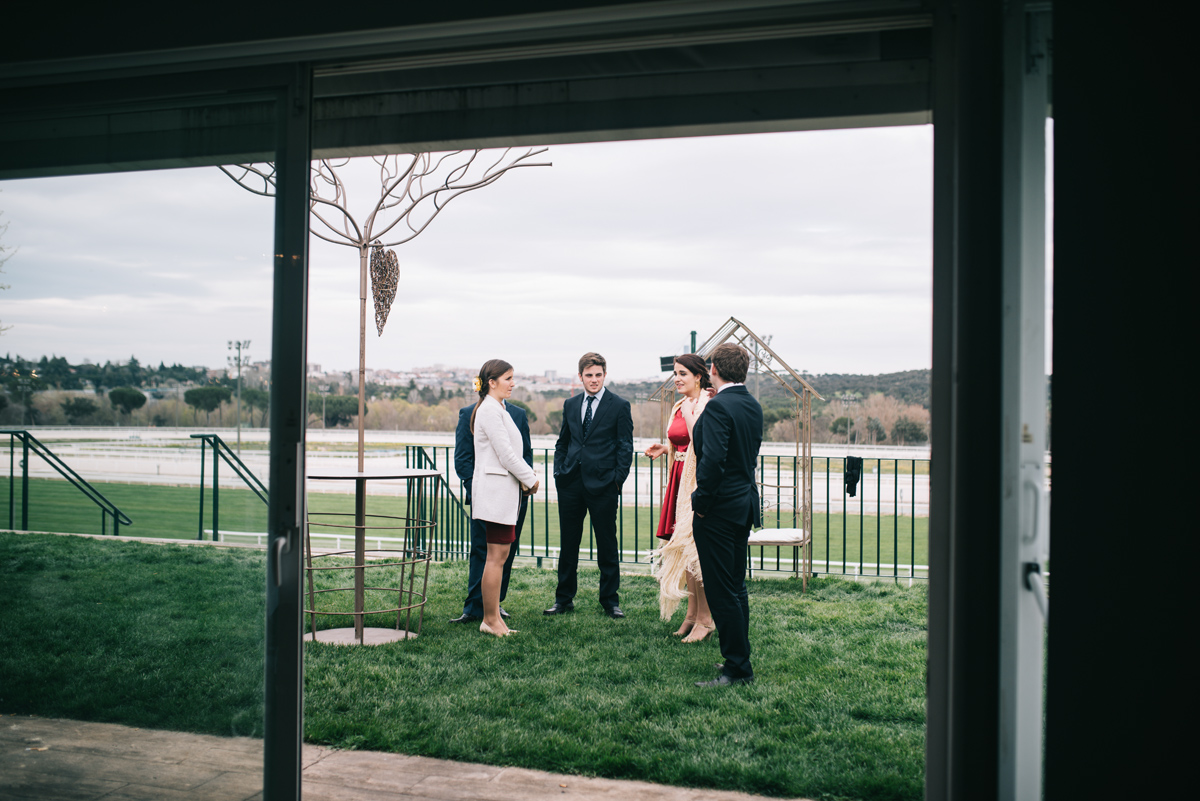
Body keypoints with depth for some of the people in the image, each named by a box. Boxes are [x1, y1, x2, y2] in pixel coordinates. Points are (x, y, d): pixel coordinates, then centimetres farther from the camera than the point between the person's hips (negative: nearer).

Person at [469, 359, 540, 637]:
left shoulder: (498, 409, 19)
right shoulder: (489, 409, -13)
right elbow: (505, 454, -17)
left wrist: (528, 474, 5)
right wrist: (530, 479, -7)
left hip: (505, 491, 10)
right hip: (495, 490, -10)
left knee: (500, 555, 11)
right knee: (496, 556, -6)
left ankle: (493, 617, 16)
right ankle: (490, 620, 1)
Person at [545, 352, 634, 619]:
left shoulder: (620, 406, -1)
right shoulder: (570, 405, 12)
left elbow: (625, 446, -2)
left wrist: (618, 480, -9)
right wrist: (559, 472, 8)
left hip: (602, 484, -4)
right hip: (570, 483, 4)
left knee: (607, 545, 4)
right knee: (568, 544, 10)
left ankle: (610, 601, 15)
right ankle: (564, 599, 21)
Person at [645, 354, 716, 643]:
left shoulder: (708, 407, -13)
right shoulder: (680, 407, 14)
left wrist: (690, 415, -21)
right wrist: (665, 449, 10)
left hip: (698, 482, -9)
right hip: (680, 479, 9)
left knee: (695, 549, -6)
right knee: (684, 548, 11)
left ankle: (706, 619, 4)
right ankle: (692, 614, 21)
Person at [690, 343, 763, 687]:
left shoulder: (718, 407, -18)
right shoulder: (753, 406, 10)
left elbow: (713, 459, -25)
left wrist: (701, 504, -16)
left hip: (719, 507, -9)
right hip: (745, 503, 9)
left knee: (721, 591, -2)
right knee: (736, 587, 17)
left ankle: (737, 668, 4)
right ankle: (740, 662, 26)